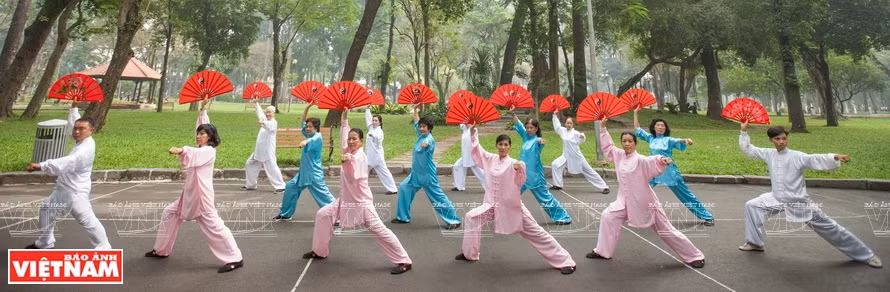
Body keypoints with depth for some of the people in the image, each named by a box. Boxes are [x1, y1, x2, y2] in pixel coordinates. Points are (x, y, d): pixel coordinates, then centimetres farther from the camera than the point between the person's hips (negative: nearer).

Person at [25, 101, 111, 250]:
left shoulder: (86, 148, -28)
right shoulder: (82, 140, 2)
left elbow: (68, 162, -44)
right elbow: (72, 124, 23)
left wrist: (41, 165, -52)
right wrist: (74, 107, 17)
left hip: (75, 192, -11)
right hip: (63, 189, 11)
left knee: (87, 221, -7)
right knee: (47, 210, 26)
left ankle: (103, 248, 4)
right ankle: (44, 243, 41)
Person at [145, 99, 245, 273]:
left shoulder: (209, 151, -12)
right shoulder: (201, 149, 14)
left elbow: (193, 154, -36)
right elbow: (204, 125, 24)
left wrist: (181, 150, -54)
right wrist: (203, 109, 24)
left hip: (201, 195, -10)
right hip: (189, 194, 10)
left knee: (213, 226, -13)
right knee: (169, 214, 18)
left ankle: (235, 258, -11)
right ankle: (161, 250, 32)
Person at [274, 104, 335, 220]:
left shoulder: (317, 137, -13)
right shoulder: (309, 135, 11)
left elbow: (312, 139, -36)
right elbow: (303, 121, 18)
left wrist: (305, 141, -58)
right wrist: (307, 108, 7)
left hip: (314, 174, -9)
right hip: (303, 172, 9)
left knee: (322, 194, -12)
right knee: (290, 187, 15)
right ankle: (285, 214, 28)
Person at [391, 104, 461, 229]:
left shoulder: (429, 139, -19)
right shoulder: (421, 135, 6)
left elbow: (428, 143, -46)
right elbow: (416, 122, 25)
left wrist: (426, 144, -67)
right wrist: (415, 110, 27)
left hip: (427, 175, -9)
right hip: (416, 173, 9)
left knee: (438, 197, -7)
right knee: (404, 188, 13)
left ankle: (454, 220, 1)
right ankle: (403, 217, 24)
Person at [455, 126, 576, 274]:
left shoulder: (513, 163, -12)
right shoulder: (491, 159, 3)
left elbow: (520, 182, -22)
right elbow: (476, 150, 13)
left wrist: (519, 170, -41)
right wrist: (472, 133, 5)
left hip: (511, 207, -5)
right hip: (492, 205, 5)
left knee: (536, 233, -3)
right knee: (471, 217, -4)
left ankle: (565, 261, 4)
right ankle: (470, 254, 13)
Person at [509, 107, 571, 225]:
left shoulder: (537, 140, -14)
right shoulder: (526, 136, 6)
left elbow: (541, 142, -38)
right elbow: (519, 124, 14)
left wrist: (542, 142, -61)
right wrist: (513, 114, 4)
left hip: (535, 176, -7)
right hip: (522, 174, 7)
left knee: (545, 197, -1)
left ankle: (564, 217, 9)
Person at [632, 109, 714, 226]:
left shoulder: (668, 140, -4)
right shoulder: (650, 138, 7)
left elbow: (678, 142, -25)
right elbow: (638, 129, 14)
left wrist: (686, 140, -48)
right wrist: (635, 113, 10)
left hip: (669, 172, -4)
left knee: (687, 196, 0)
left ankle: (707, 216, 9)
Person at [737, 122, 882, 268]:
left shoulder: (797, 156, -17)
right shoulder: (768, 154, -4)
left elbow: (817, 160, -33)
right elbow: (748, 149, 5)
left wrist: (835, 157, -51)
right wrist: (744, 131, -2)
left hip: (799, 202, -4)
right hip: (776, 199, 5)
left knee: (829, 227, 1)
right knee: (751, 206, -2)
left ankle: (866, 255, 17)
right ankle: (754, 243, 13)